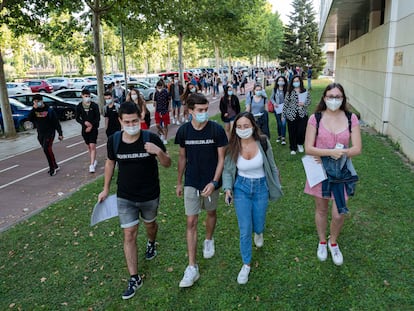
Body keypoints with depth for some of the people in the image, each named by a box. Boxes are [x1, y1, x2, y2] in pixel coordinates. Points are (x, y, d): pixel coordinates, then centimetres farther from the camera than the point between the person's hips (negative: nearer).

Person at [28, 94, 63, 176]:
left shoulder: (49, 110, -6)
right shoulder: (34, 111, 8)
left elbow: (56, 122, -5)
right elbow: (30, 119, -9)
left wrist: (60, 133, -7)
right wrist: (34, 109, -17)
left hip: (49, 133, -6)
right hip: (40, 134, 6)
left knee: (47, 149, -21)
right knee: (47, 150, 11)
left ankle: (52, 168, -13)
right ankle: (55, 166, 24)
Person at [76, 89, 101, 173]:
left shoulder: (94, 105, -6)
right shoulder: (79, 106, 1)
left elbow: (98, 118, -4)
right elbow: (77, 118, 5)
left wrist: (91, 125, -13)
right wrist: (84, 122, -13)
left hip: (93, 128, -3)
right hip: (85, 128, 3)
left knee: (92, 146, -11)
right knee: (89, 146, 13)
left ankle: (92, 165, -12)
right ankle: (94, 161, 29)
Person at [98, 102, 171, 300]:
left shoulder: (151, 138, -19)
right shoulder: (114, 140, -12)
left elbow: (167, 164, -12)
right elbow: (110, 163, 6)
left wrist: (159, 152, -33)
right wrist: (106, 189, 11)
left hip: (150, 196, -1)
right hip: (125, 197, 1)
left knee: (150, 224, 24)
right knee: (129, 235, 2)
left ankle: (151, 243, 60)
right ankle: (134, 278, 16)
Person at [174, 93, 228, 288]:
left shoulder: (217, 130, -13)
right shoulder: (184, 130, -7)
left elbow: (221, 158, -9)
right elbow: (182, 157, 5)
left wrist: (214, 182, -18)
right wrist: (179, 182, 11)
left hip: (211, 182, 0)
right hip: (191, 183, 1)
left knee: (211, 212, 21)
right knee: (191, 222, -1)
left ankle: (209, 240, 51)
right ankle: (192, 267, 5)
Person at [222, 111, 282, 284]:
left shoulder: (263, 142, -14)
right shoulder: (232, 147, -13)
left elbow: (271, 166, 0)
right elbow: (227, 170, -2)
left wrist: (276, 187, 7)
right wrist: (228, 188, -16)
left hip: (261, 187, 1)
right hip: (241, 188, 0)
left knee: (258, 226, 14)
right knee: (245, 230, -1)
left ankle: (258, 232, 55)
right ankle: (246, 264, 21)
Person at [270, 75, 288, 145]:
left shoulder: (286, 90, -6)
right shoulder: (275, 89, 2)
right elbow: (271, 98, 10)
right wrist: (274, 103, -6)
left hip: (284, 108, -3)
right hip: (277, 109, 3)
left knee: (283, 123, -11)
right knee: (279, 123, 13)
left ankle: (283, 138, -2)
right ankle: (279, 136, 31)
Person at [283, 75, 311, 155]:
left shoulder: (306, 92, 4)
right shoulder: (290, 92, 0)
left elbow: (309, 101, 7)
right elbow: (285, 104, 0)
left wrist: (304, 103, -15)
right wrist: (283, 115, -2)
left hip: (302, 115, 1)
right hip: (291, 115, -1)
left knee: (302, 131, -5)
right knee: (292, 132, 5)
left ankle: (300, 144, 27)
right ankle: (293, 148, 22)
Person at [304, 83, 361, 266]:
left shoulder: (351, 118, -5)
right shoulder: (315, 119, -8)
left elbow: (357, 148, -8)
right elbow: (308, 148, -12)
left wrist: (340, 154, -20)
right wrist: (331, 152, -25)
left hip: (341, 171, 1)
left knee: (339, 214, 2)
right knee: (321, 209, 15)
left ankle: (333, 242, 33)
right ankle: (322, 242, 40)